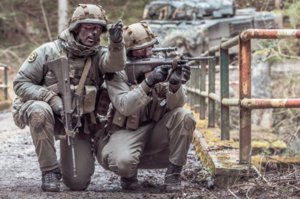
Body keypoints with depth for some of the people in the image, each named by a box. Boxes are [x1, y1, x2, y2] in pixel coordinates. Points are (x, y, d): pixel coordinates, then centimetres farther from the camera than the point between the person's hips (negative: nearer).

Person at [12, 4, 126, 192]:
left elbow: (115, 64, -28)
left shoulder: (98, 55, -6)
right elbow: (21, 83, -11)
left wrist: (116, 42, -50)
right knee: (40, 111, -38)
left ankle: (64, 165, 33)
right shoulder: (48, 52, -11)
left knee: (78, 182, -6)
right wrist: (52, 99, -25)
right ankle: (50, 170, -22)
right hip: (50, 115, -2)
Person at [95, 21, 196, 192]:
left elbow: (176, 105, -11)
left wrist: (175, 83, -33)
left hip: (156, 130, 4)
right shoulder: (117, 72, -10)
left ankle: (174, 174, -11)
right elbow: (124, 106, -24)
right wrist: (149, 82, -35)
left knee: (184, 116, -25)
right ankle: (129, 173, 5)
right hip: (127, 131, -3)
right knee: (123, 161, -36)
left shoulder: (162, 65, -2)